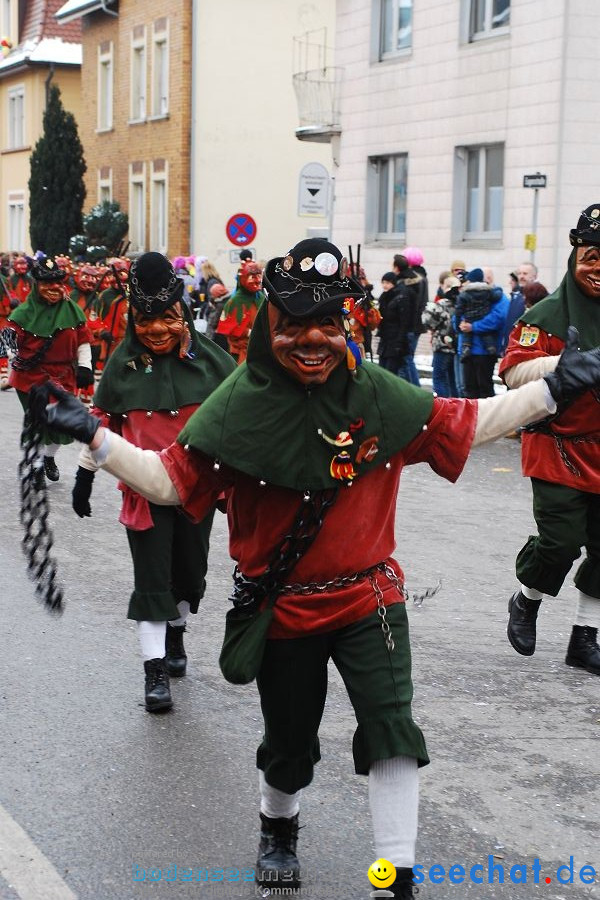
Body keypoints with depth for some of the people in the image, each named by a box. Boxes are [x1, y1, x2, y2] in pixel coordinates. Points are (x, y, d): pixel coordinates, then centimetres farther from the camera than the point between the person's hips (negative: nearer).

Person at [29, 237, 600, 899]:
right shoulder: (239, 404, -13)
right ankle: (278, 829, 49)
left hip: (368, 597, 1)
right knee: (288, 740, 16)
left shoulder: (378, 393, -7)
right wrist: (91, 435, -22)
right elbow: (171, 479, -11)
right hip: (282, 608, 0)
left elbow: (465, 425, 2)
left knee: (390, 724, -12)